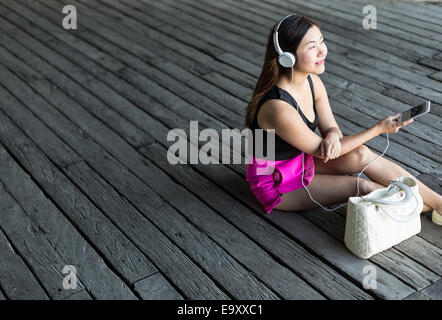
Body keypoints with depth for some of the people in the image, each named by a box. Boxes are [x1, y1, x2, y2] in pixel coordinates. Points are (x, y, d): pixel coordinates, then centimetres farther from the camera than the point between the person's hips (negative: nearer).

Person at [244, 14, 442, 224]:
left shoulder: (312, 81, -8)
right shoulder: (279, 108, -34)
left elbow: (330, 128, 0)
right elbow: (321, 150, -23)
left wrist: (332, 137, -26)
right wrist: (379, 128, -23)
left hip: (301, 161, 6)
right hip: (275, 183, -6)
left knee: (361, 155, -16)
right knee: (362, 187, -17)